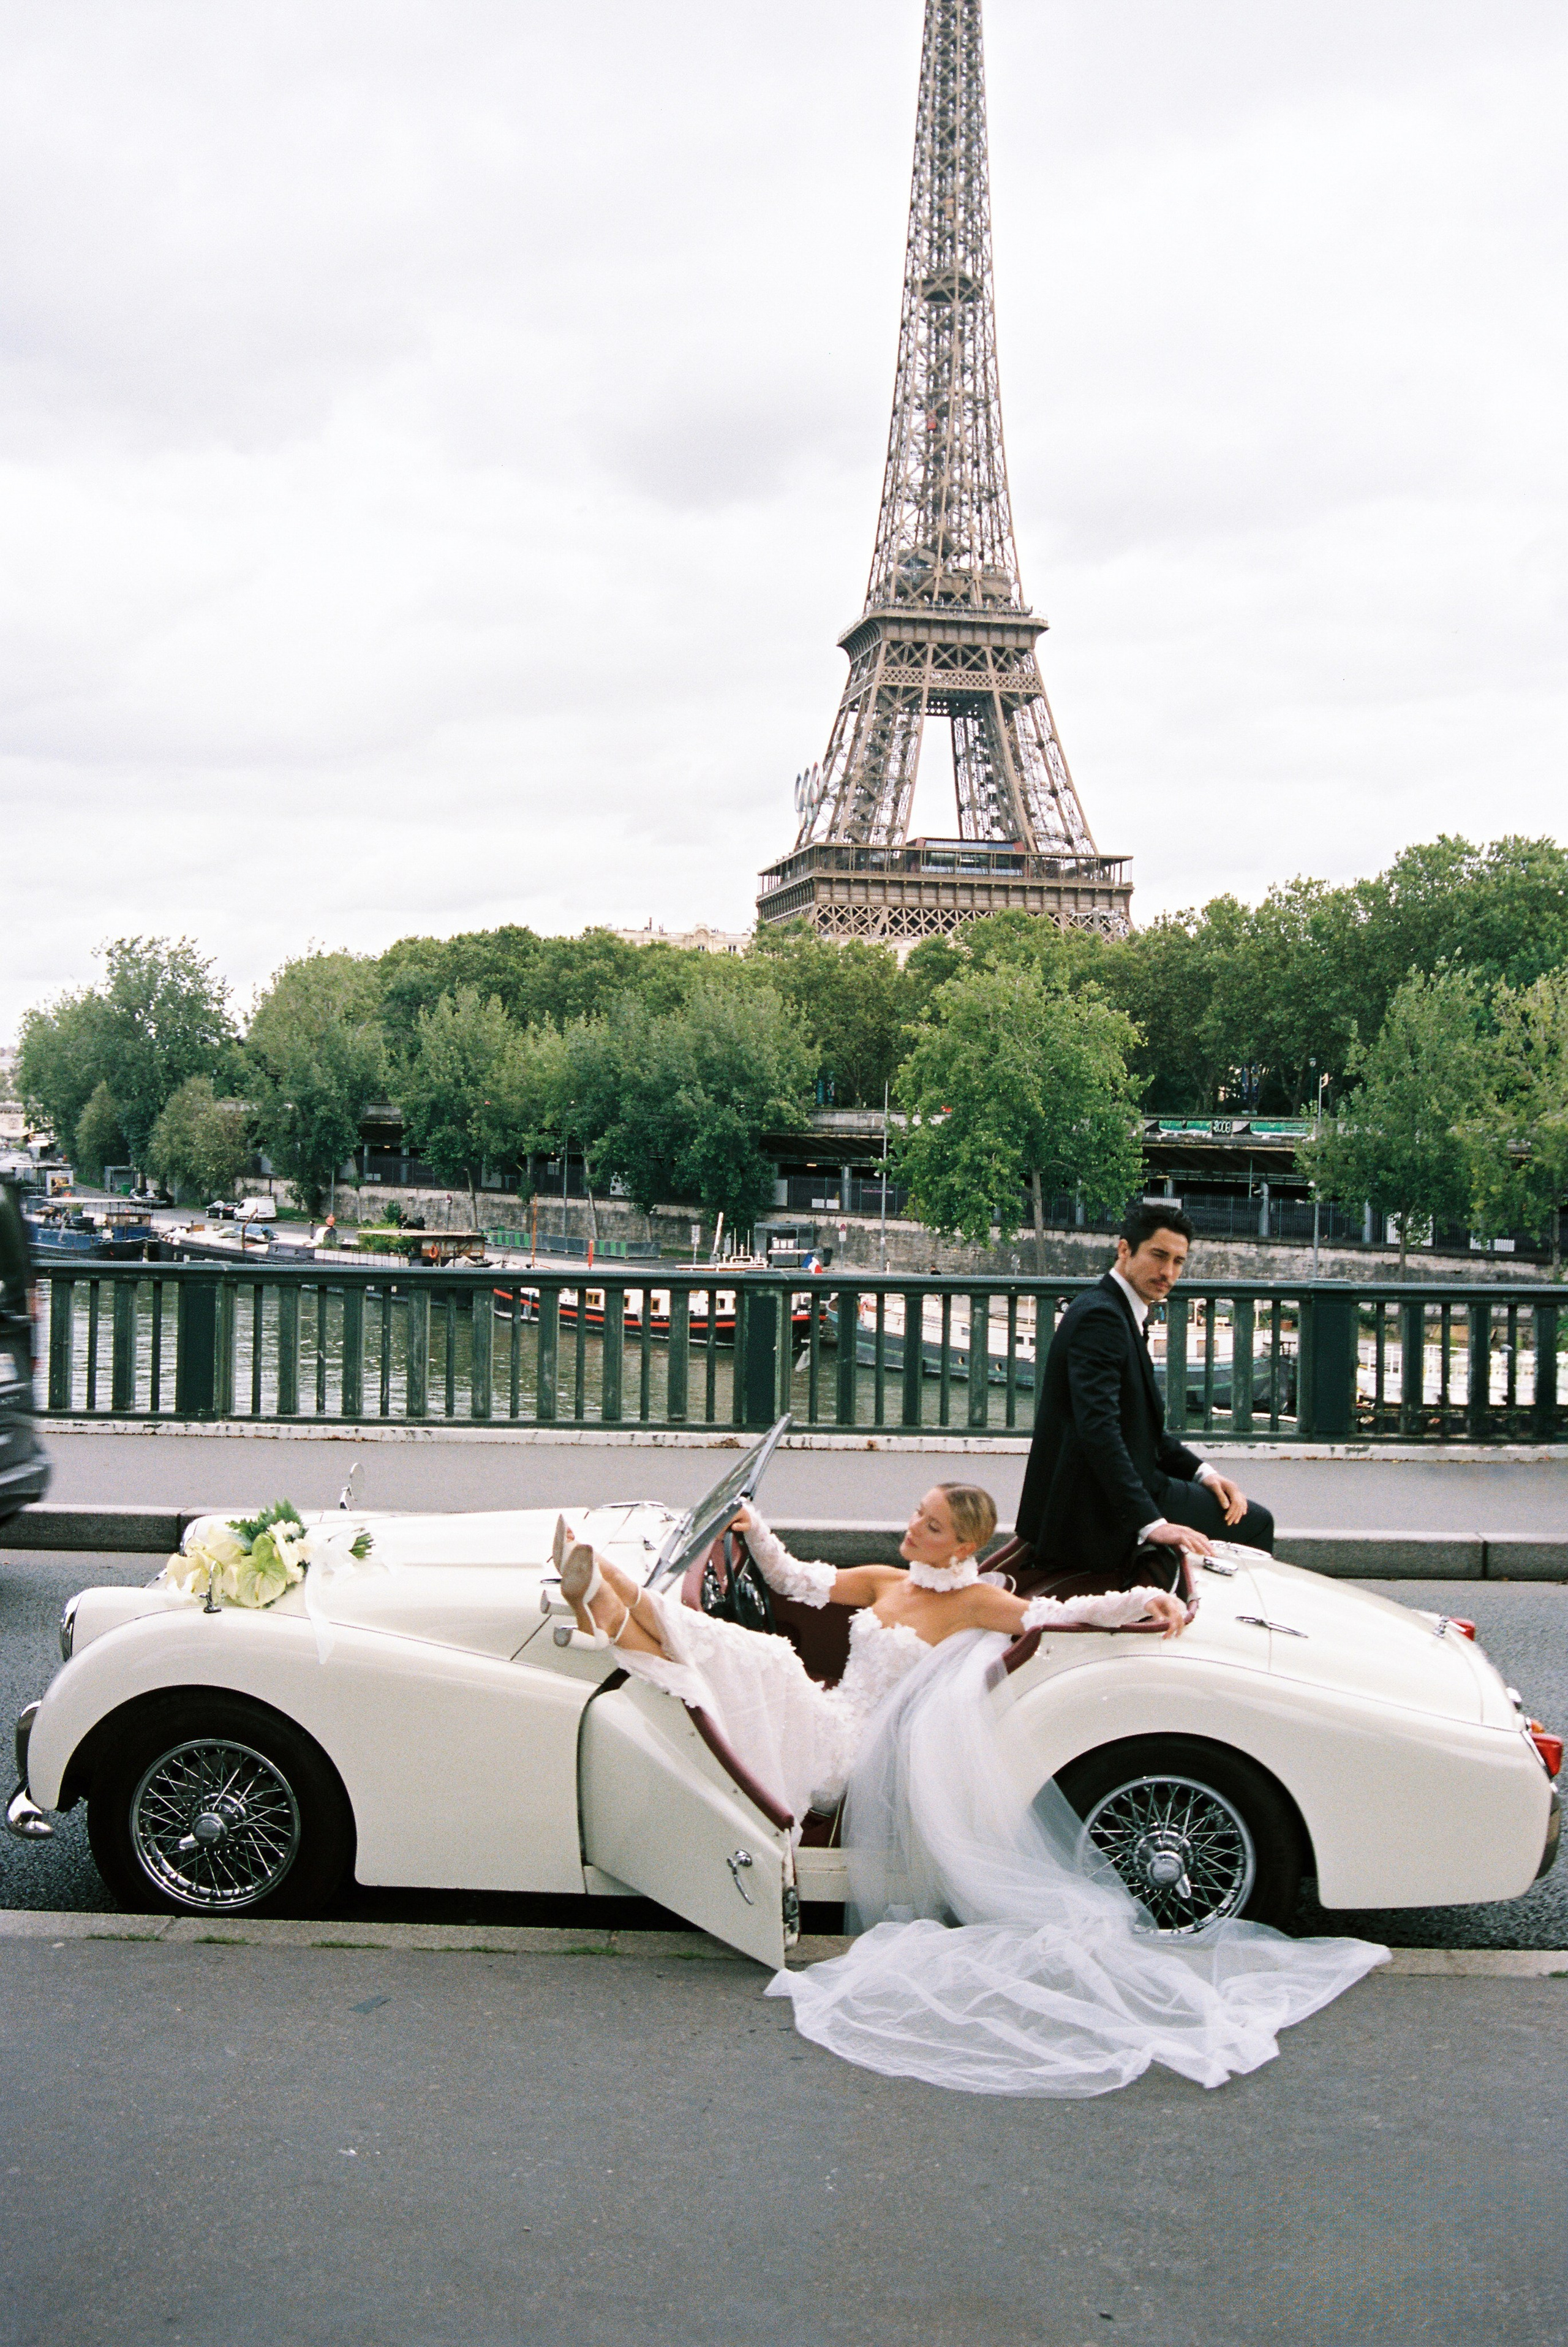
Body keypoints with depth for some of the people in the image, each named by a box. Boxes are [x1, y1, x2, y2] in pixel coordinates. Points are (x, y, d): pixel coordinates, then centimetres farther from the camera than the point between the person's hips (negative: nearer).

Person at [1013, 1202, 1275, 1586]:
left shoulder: (1121, 1313, 14)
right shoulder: (1100, 1316, -18)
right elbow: (1097, 1429, -29)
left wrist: (1201, 1471, 6)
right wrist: (1150, 1523, -33)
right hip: (1096, 1510, -10)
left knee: (1247, 1513, 21)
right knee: (1253, 1522, -5)